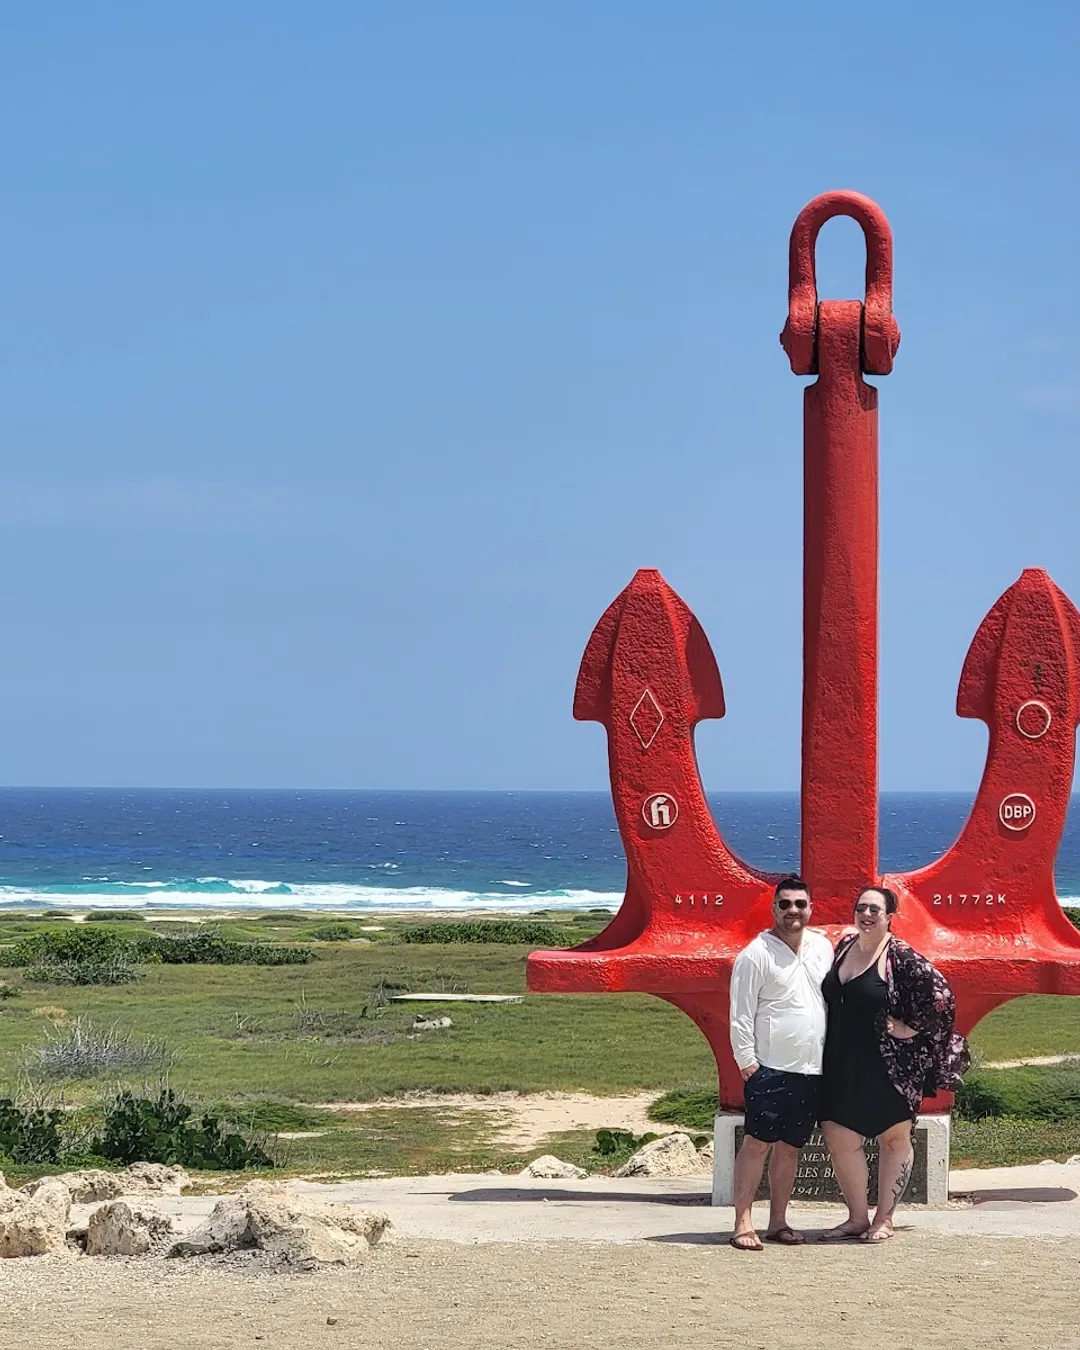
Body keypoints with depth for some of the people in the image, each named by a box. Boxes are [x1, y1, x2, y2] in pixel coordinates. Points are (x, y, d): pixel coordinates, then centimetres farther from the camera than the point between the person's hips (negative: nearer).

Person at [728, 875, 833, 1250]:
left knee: (790, 1146, 10)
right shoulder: (756, 954, -6)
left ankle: (778, 1222, 16)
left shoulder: (822, 947, 12)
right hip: (770, 1068, -6)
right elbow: (741, 1014, -7)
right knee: (757, 1143, -8)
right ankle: (743, 1224, -8)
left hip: (811, 1070, 6)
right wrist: (746, 1061, -12)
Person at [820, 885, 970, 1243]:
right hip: (842, 1066, 6)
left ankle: (884, 1219, 15)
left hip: (888, 1066, -6)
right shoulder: (843, 947, 7)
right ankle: (857, 1217, 17)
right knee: (839, 1137, 5)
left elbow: (940, 997, -16)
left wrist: (909, 1028, -14)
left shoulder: (900, 957, -13)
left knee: (894, 1139, 7)